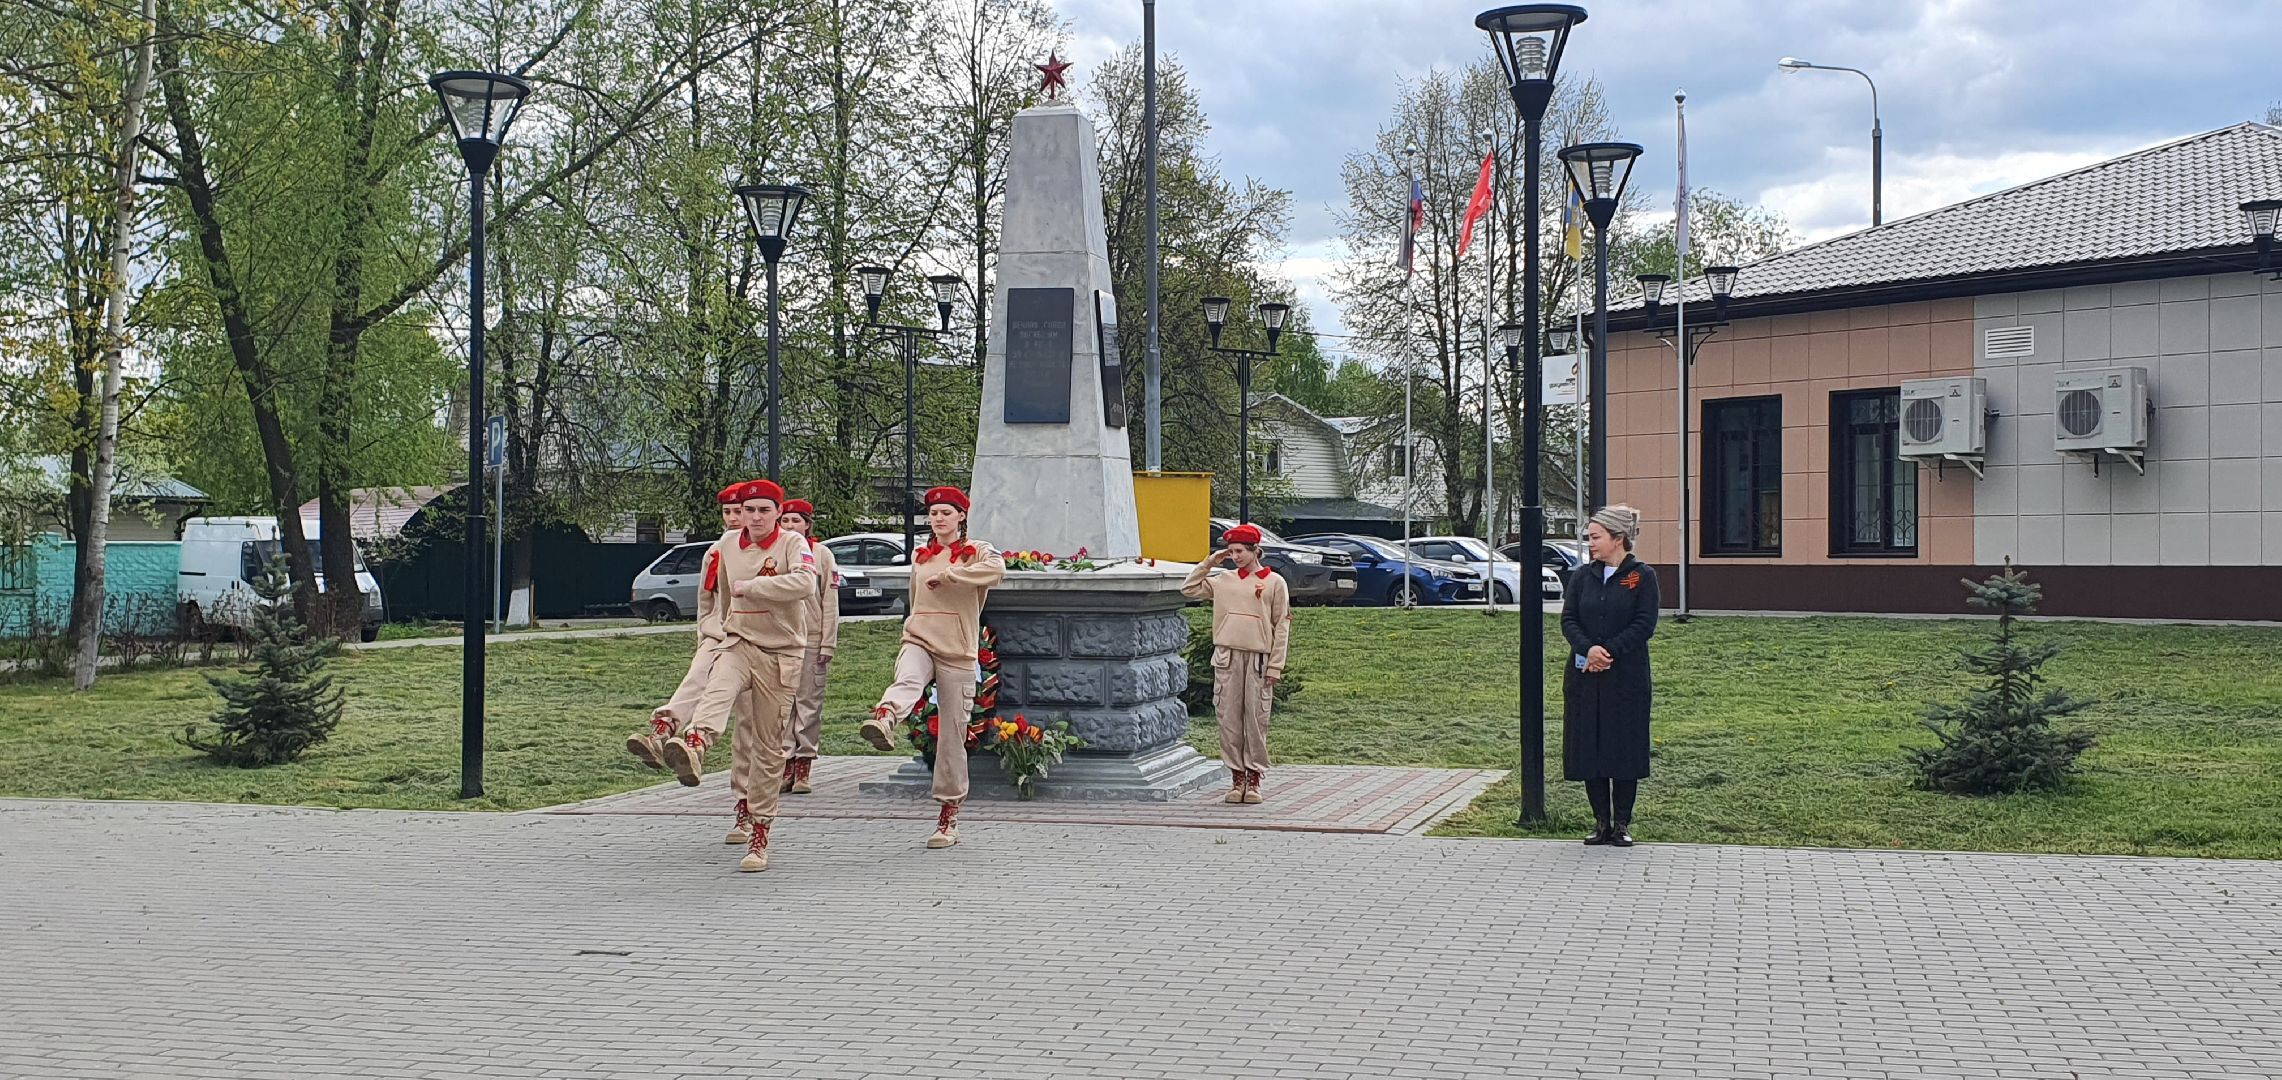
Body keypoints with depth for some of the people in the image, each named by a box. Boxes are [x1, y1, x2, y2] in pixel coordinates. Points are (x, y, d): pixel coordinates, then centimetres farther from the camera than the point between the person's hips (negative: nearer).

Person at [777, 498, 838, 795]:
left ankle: (804, 766, 5)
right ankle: (786, 763, 5)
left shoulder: (822, 554, 3)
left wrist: (828, 644, -5)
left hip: (812, 638, -2)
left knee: (809, 702, 0)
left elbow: (830, 602, 1)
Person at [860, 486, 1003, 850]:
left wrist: (947, 574, -19)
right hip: (919, 641, 2)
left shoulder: (977, 552, 3)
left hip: (957, 653, -2)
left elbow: (997, 570, -21)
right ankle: (883, 720, -69)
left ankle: (949, 816, 9)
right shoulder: (919, 556, 18)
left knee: (952, 736, 1)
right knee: (907, 679, -35)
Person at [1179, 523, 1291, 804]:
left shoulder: (1275, 583, 2)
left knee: (1256, 720, -1)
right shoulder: (1223, 580, 12)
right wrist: (1210, 562, 7)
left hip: (1259, 659, -3)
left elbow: (1281, 628, 0)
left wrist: (1275, 666, -7)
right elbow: (1189, 589, 13)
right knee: (1230, 718, 2)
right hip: (1227, 657, 3)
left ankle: (1254, 779, 6)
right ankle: (1237, 778, 9)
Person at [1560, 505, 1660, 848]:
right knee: (1588, 747, 4)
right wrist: (1588, 649, -16)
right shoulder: (1583, 576, 9)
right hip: (1584, 675, 4)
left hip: (1626, 676, -4)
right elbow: (1568, 619, 2)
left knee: (1625, 748, 1)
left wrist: (1609, 651, -17)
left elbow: (1644, 624, -8)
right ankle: (1601, 821, 13)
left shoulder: (1642, 576, -2)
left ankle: (1622, 822, 11)